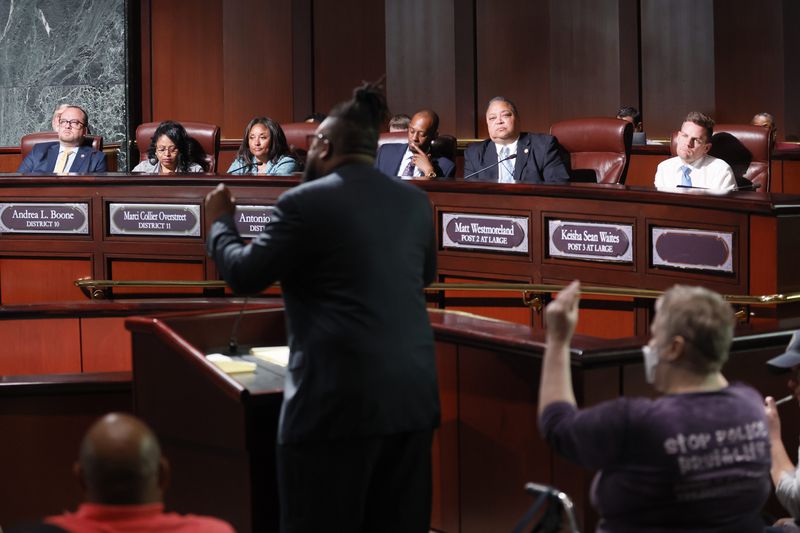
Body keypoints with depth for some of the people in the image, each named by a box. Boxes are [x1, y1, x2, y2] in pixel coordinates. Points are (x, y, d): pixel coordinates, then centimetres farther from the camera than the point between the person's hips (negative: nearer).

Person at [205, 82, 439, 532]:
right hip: (412, 394, 6)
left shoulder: (306, 202, -8)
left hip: (339, 398, -6)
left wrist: (220, 222, 18)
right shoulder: (416, 201, 9)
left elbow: (244, 275, 0)